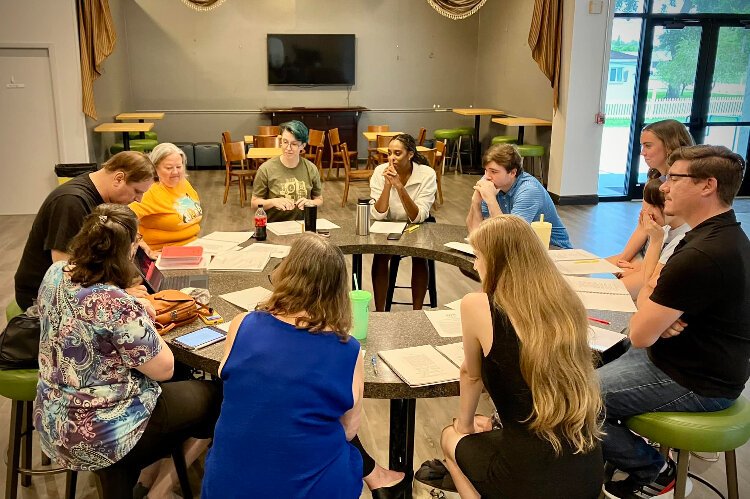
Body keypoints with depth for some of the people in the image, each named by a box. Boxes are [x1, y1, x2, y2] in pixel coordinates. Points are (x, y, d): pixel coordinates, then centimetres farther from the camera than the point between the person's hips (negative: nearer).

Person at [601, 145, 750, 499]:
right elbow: (656, 293, 10)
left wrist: (645, 300, -4)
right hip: (698, 359, 10)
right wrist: (661, 318, -13)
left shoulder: (702, 256, -30)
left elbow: (640, 335, -24)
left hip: (694, 382, -10)